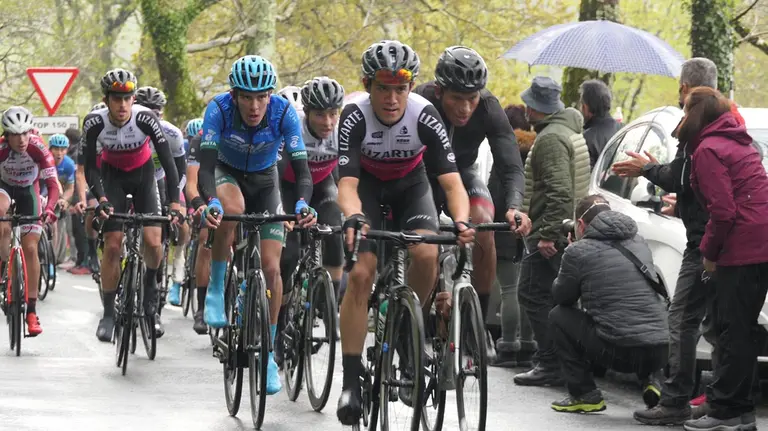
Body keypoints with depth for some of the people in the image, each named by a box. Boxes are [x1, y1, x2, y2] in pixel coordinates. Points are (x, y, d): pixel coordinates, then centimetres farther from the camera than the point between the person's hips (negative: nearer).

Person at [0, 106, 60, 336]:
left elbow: (53, 184, -31)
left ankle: (32, 311, -4)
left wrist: (49, 209, -49)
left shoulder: (38, 149, -31)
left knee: (30, 248, -8)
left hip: (28, 190, 0)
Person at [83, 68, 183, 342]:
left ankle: (151, 279, 19)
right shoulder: (94, 123, -26)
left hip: (143, 175, 0)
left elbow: (168, 162, -30)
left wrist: (175, 203, -39)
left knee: (153, 241, -15)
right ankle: (108, 314, 1)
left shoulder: (145, 119, -30)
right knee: (112, 245, -9)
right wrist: (101, 198, -38)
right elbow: (90, 167, -21)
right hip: (112, 176, 0)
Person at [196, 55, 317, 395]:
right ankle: (216, 288, -18)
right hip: (227, 173, -1)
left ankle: (269, 354, 6)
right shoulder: (219, 109, -31)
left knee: (271, 267, -9)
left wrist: (302, 204, -52)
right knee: (232, 209, -38)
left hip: (264, 179, 1)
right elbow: (205, 166, -37)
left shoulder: (284, 112, -29)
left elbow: (301, 169, -32)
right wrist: (211, 202, -56)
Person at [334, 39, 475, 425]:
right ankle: (351, 382, -14)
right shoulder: (355, 116, -30)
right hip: (367, 184, -1)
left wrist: (461, 221, -52)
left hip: (410, 183, 1)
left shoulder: (424, 115, -29)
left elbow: (451, 180, -33)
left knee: (426, 254, -27)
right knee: (360, 273, -18)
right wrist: (354, 218, -56)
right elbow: (347, 183, -35)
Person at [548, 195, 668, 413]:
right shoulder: (639, 242, 18)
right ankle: (653, 382, 17)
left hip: (619, 351, -6)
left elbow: (561, 297, 12)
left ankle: (584, 394, 11)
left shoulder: (579, 251, -1)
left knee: (559, 316, 16)